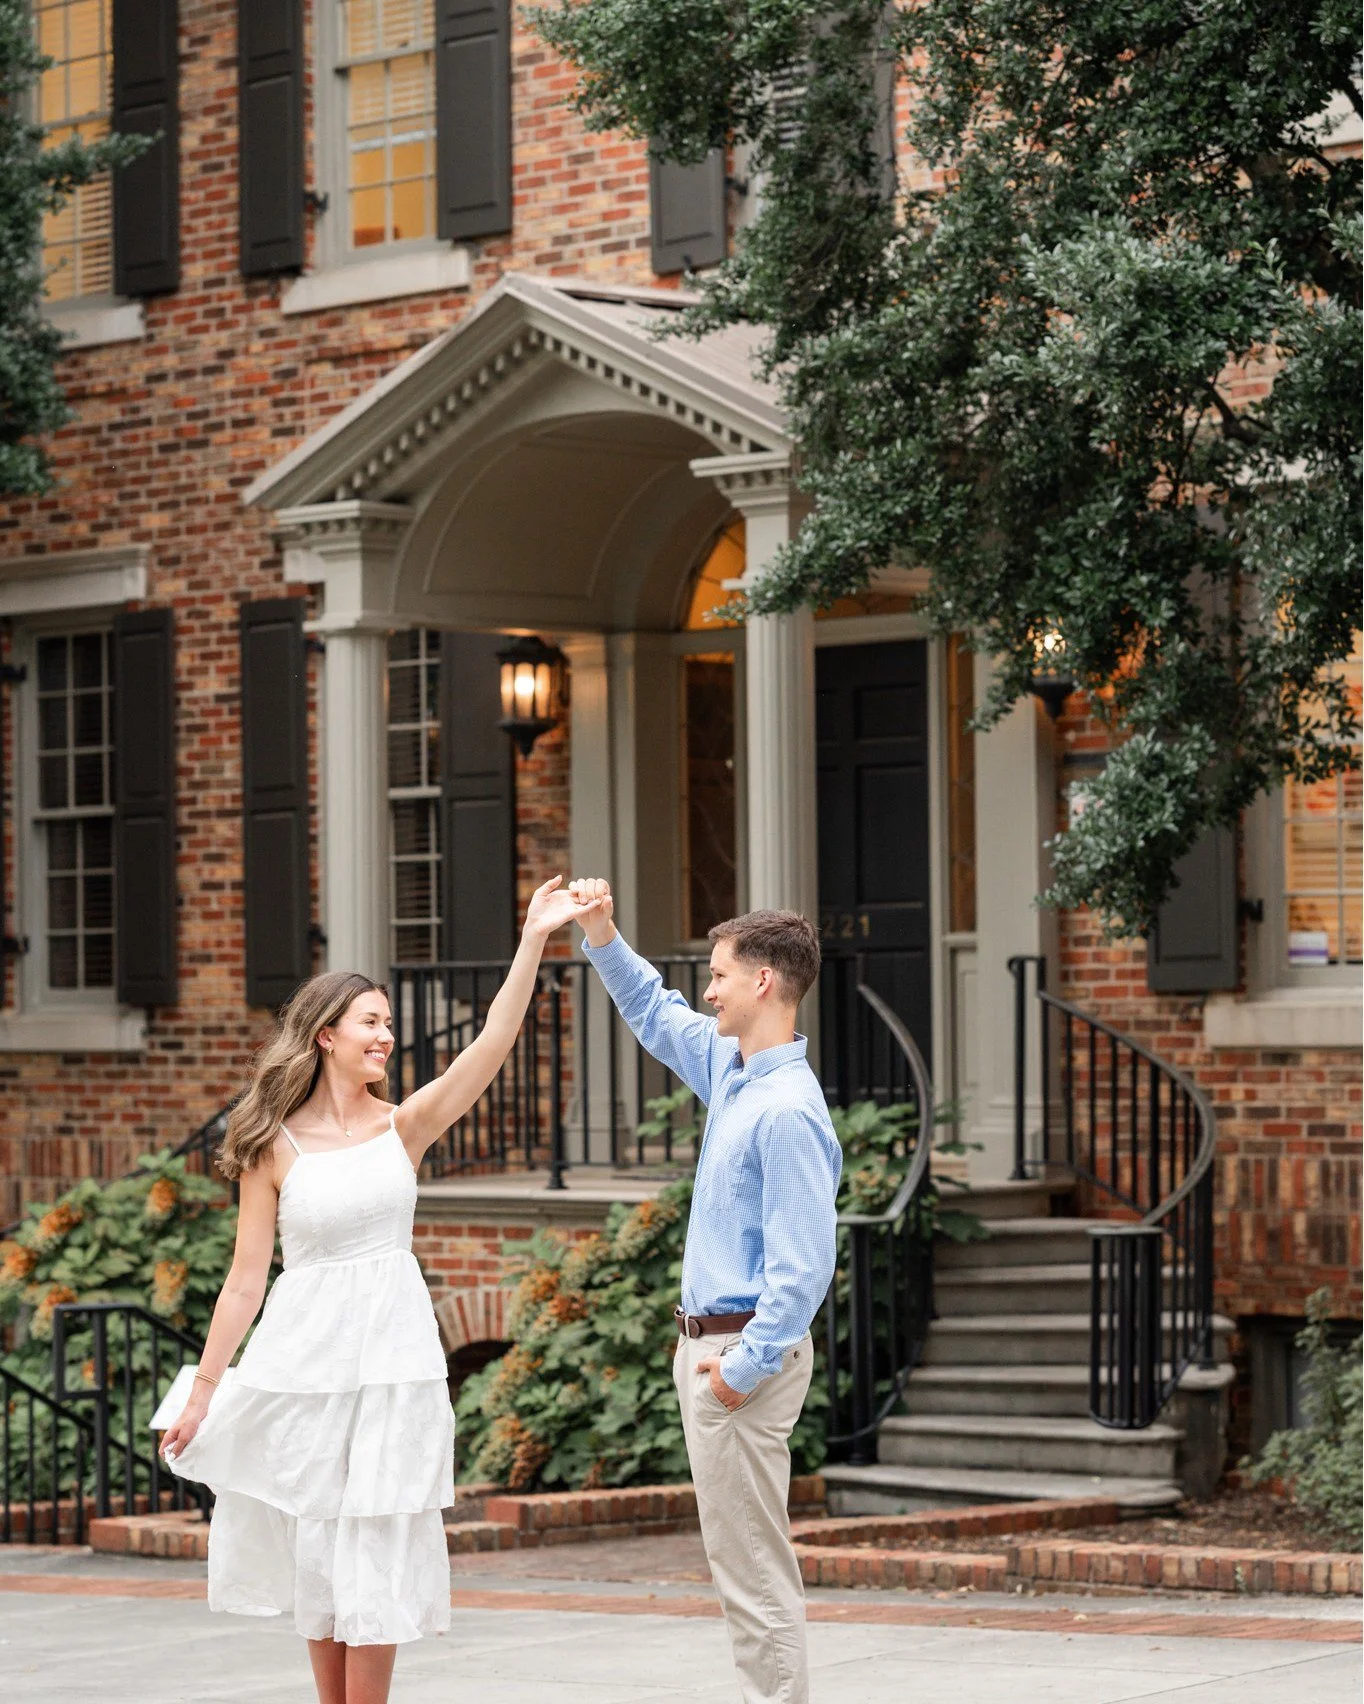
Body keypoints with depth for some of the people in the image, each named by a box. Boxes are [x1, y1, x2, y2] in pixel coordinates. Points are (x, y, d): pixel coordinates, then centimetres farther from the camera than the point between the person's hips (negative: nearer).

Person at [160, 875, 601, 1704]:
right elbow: (247, 1277, 1)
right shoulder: (276, 1149, -1)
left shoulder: (404, 1126, 2)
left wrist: (534, 940, -18)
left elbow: (494, 1043, -9)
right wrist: (203, 1390, 0)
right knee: (316, 1551, 7)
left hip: (392, 1356, 0)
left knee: (375, 1557, -2)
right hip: (304, 1354, 0)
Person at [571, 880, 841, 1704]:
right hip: (711, 1343, 10)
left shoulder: (787, 1109, -19)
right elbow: (657, 1014, 30)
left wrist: (746, 1365, -21)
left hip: (744, 1346, -10)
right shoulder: (731, 1069, 10)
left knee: (751, 1561, -8)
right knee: (750, 1560, 13)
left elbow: (805, 1263, -23)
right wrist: (602, 938, 18)